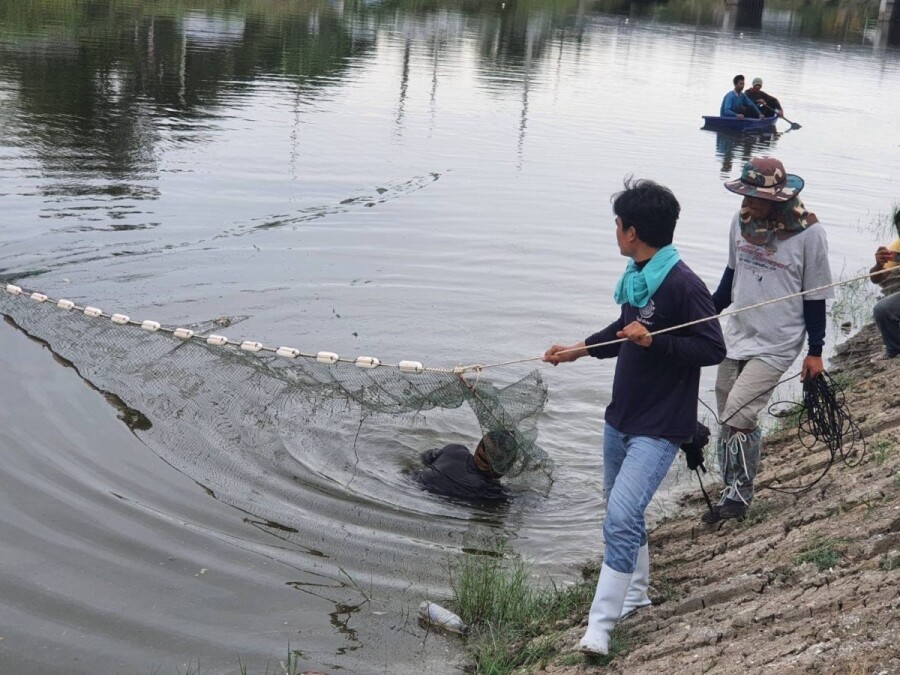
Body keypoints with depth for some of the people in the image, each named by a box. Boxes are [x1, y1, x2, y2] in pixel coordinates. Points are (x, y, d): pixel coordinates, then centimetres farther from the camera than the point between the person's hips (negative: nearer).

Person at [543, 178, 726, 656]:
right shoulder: (636, 275, 4)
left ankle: (599, 625, -9)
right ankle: (636, 592, 38)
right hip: (620, 417, 9)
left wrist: (652, 342, -27)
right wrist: (580, 349, 19)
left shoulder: (682, 285, -21)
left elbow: (713, 349, -20)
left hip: (659, 426, -9)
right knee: (621, 512, 18)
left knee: (622, 516, -16)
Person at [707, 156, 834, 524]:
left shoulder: (808, 233, -16)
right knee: (728, 421, 9)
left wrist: (815, 352, -3)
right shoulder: (742, 220, -2)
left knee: (738, 416, -14)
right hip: (736, 335, 6)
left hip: (776, 344, -6)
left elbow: (815, 296, -7)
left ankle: (738, 495, 3)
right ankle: (733, 493, 22)